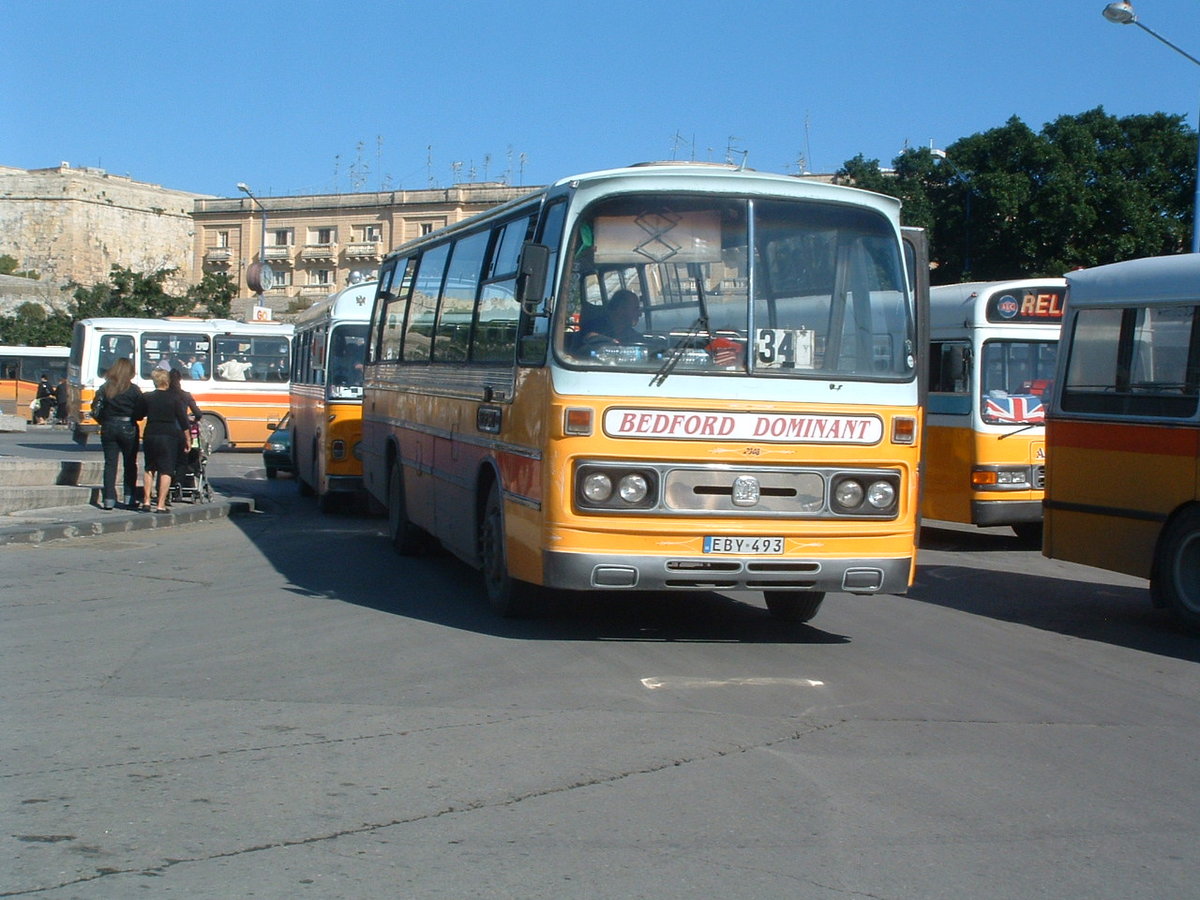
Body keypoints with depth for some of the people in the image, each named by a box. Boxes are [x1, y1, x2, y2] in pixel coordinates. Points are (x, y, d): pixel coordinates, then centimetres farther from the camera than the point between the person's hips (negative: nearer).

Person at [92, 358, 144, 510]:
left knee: (110, 464, 6)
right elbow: (140, 413, -9)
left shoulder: (104, 388, 0)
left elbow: (96, 411, 0)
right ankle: (129, 498, 8)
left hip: (109, 428, 2)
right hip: (128, 429, -2)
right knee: (130, 464, 9)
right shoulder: (134, 390, -8)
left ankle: (109, 500, 2)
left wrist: (104, 422, 15)